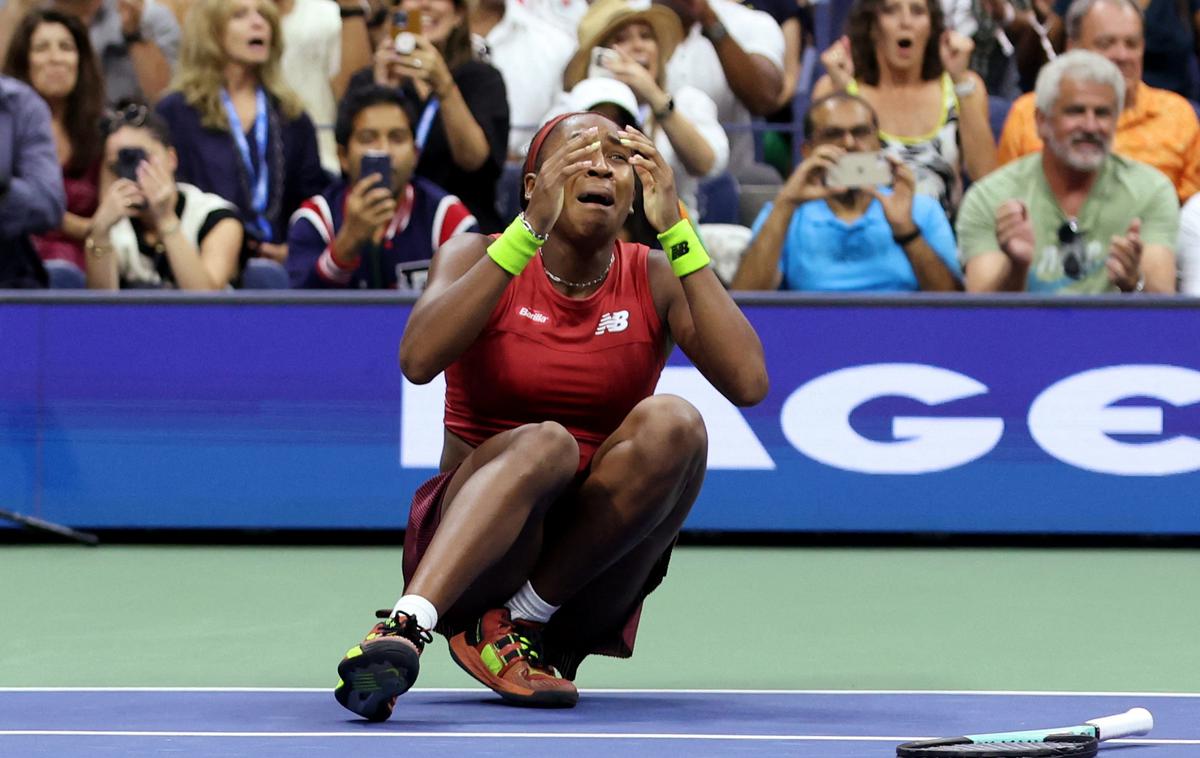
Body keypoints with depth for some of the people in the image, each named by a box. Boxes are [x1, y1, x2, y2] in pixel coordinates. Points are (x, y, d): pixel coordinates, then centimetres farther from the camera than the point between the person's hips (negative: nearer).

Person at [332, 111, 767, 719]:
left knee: (671, 422, -26)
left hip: (590, 567, 2)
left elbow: (747, 383, -15)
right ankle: (407, 624, -53)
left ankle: (522, 624, -20)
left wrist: (675, 230, -17)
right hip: (464, 536, -2)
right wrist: (530, 228, -26)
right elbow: (418, 360, -21)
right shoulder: (477, 257, 1)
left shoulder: (655, 278, 4)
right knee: (544, 442, -35)